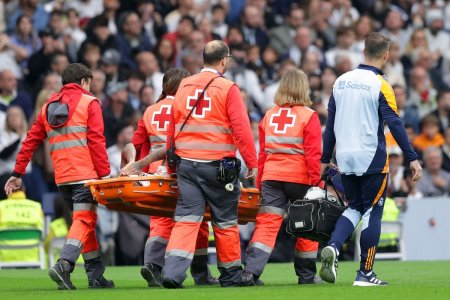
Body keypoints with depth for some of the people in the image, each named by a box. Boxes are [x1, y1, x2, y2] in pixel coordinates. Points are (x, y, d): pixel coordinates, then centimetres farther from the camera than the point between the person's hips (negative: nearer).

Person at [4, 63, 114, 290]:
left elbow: (30, 141, 14)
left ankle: (95, 274, 13)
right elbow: (96, 141, -9)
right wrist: (105, 174, -10)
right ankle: (63, 265, -28)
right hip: (85, 174, -6)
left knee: (86, 220, 14)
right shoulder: (89, 103, 1)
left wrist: (17, 173, 16)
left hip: (62, 178, 6)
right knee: (84, 220, -8)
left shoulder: (48, 107, 18)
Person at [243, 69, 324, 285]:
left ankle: (251, 270, -18)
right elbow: (313, 154, -9)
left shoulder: (269, 116, 9)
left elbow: (262, 153, 11)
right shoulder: (309, 116, -4)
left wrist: (259, 184, 16)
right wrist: (316, 184, -6)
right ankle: (306, 274, 19)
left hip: (271, 178, 3)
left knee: (266, 224, -3)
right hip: (300, 177, -3)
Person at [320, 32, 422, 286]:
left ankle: (333, 247, -7)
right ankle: (365, 273, 4)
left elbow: (331, 123, 12)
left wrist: (325, 159, 19)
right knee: (372, 213, 4)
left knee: (355, 207, 19)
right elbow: (394, 124, -15)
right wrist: (412, 158, -12)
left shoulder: (342, 81, 7)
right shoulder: (380, 85, -10)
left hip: (346, 160, 5)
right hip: (372, 160, -5)